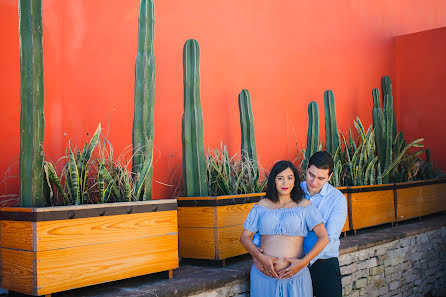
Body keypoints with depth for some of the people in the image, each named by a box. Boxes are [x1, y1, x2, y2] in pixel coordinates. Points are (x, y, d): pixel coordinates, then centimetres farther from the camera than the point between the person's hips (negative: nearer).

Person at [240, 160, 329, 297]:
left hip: (296, 277, -1)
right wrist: (261, 258, -11)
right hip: (264, 276, 1)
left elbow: (323, 238, -2)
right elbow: (244, 237, 6)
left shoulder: (304, 205, 4)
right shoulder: (262, 206, 8)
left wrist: (303, 262, -13)